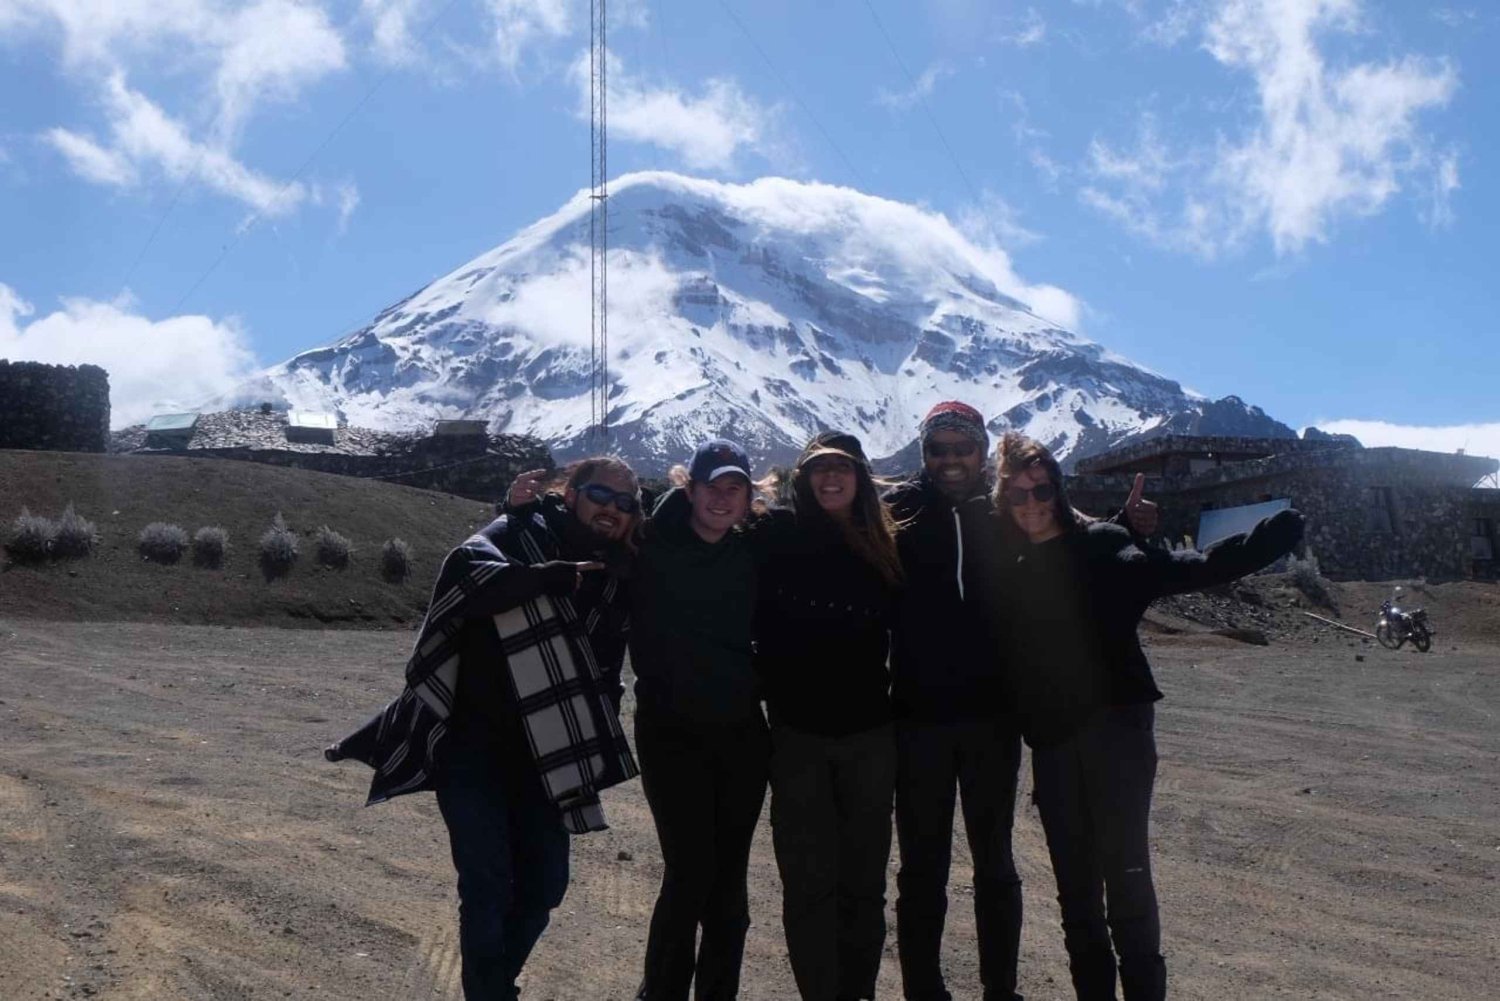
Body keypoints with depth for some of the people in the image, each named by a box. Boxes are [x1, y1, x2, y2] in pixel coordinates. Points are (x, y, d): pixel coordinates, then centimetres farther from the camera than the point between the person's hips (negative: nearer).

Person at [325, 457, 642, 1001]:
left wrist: (593, 747, 6)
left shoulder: (615, 580, 7)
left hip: (542, 754, 6)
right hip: (472, 743, -5)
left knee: (544, 885, 9)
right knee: (488, 885, -9)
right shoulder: (519, 533, -8)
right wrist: (557, 576, -29)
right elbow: (466, 574, -29)